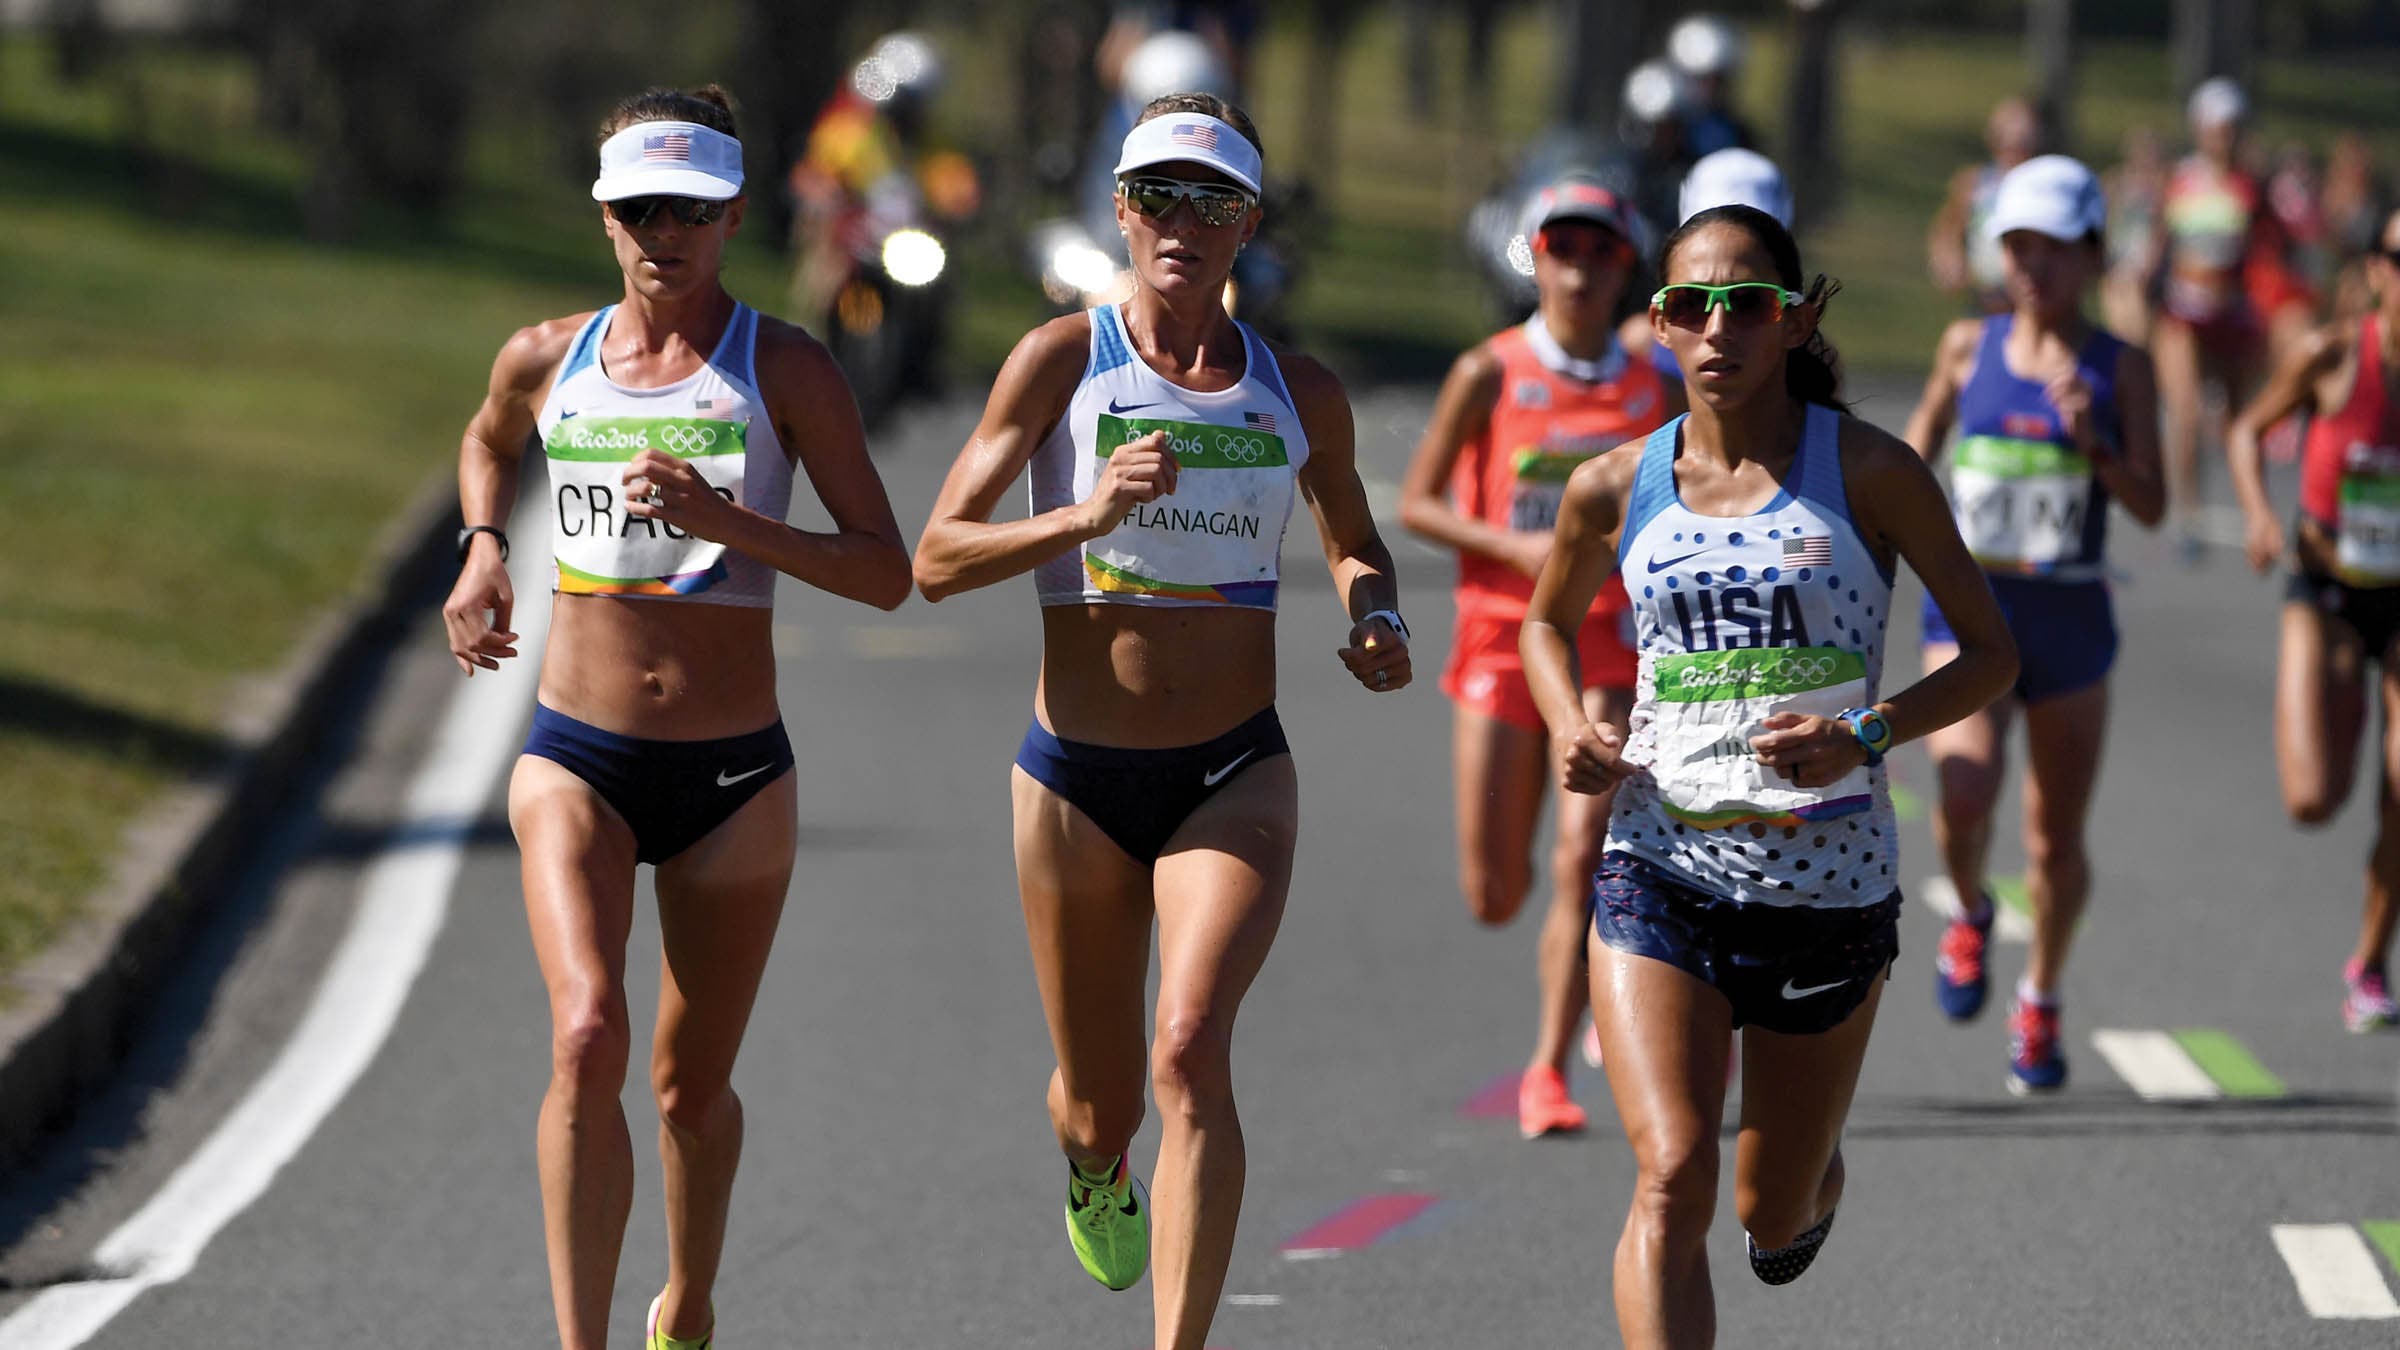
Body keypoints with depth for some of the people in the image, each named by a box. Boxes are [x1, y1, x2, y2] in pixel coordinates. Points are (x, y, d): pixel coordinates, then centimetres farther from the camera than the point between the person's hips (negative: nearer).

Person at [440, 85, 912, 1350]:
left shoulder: (785, 369, -4)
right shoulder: (546, 359, 4)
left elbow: (886, 573, -6)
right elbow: (487, 442, 29)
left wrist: (729, 524, -20)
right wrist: (483, 550, 10)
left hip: (733, 773, 0)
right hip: (577, 762, 0)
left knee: (692, 1082, 12)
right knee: (586, 1034, -23)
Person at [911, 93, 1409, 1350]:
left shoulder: (1301, 393, 3)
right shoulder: (1062, 359, -4)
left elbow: (1352, 542, 22)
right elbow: (937, 559, -8)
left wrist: (1375, 619, 0)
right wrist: (1087, 514, -23)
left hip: (1236, 775, 0)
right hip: (1079, 775, 0)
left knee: (1191, 1046, -24)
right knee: (1101, 1105, 12)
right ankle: (1094, 1169, 52)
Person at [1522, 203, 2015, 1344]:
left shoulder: (1869, 474, -5)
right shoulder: (1615, 489, 1)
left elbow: (1990, 652, 0)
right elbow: (1548, 621, 21)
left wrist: (1866, 738, -17)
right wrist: (1570, 728, 0)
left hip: (1830, 883, 0)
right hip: (1661, 871, 0)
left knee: (1775, 1216, 15)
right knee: (1672, 1179, -21)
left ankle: (1812, 1170, 53)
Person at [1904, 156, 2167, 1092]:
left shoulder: (2121, 369, -3)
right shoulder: (1969, 347, 2)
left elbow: (2151, 507, -8)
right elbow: (1919, 443, 18)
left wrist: (2094, 444, -23)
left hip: (2069, 619, 0)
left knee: (2056, 836, 7)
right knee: (1965, 791, -24)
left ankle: (2040, 1000, 33)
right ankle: (1970, 916, 10)